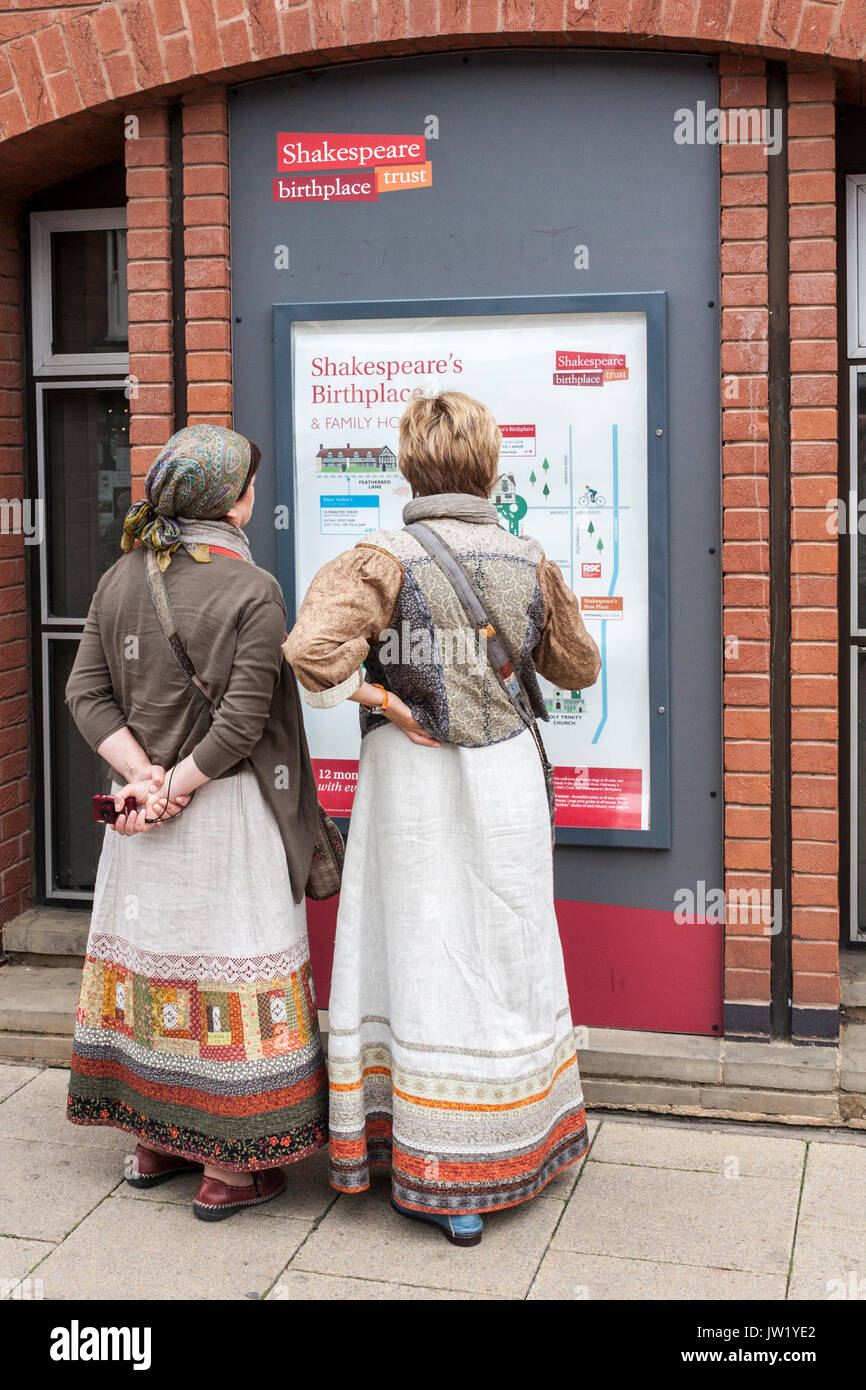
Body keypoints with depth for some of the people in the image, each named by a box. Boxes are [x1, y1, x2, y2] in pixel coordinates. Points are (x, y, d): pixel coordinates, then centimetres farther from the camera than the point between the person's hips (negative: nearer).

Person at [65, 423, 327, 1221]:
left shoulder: (121, 579, 4)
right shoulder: (252, 591, -14)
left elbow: (87, 691, 0)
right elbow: (241, 722, -19)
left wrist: (145, 777, -7)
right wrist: (175, 788, -11)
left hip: (140, 812, 6)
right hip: (227, 811, -6)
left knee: (149, 955, 16)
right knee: (228, 969, 2)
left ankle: (156, 1142, 30)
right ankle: (229, 1166, 12)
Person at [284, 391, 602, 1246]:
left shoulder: (384, 563, -11)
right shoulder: (530, 564, 0)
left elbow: (312, 647, -28)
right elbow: (577, 668, 14)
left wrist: (381, 700, -13)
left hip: (411, 780, -2)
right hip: (505, 782, 3)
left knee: (419, 956, 7)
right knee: (505, 959, 15)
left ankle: (437, 1185, 15)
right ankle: (509, 1155, 29)